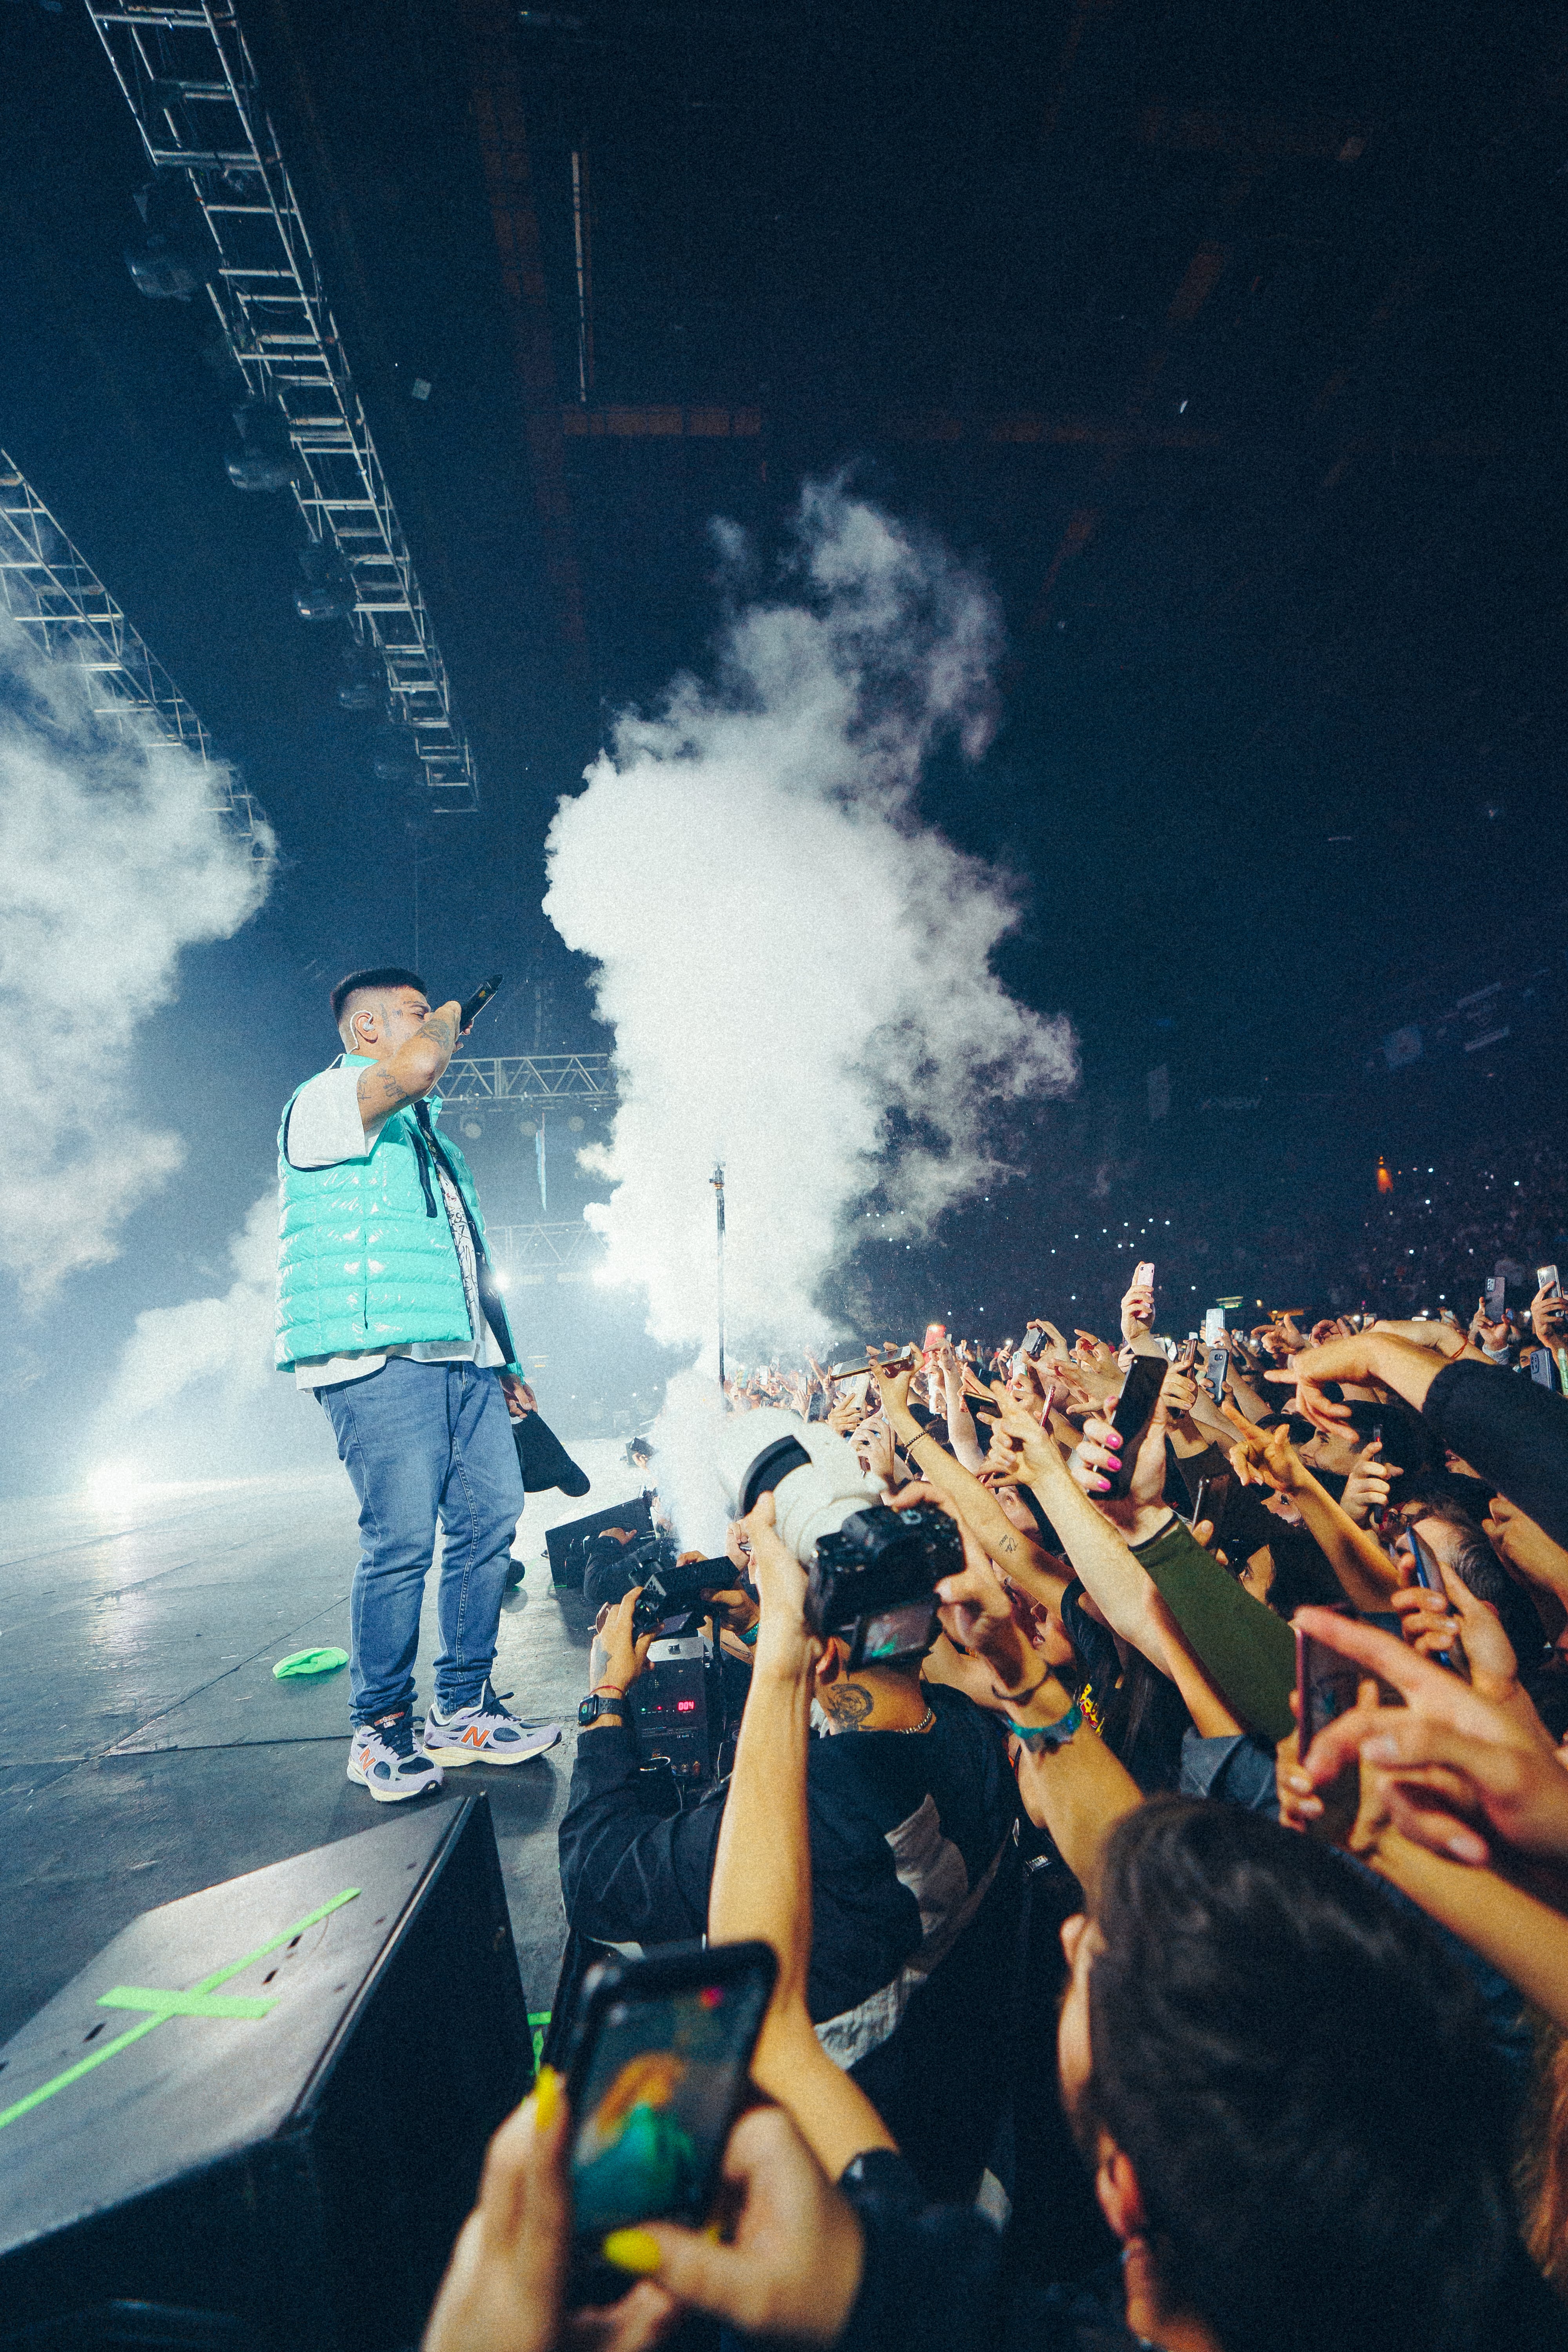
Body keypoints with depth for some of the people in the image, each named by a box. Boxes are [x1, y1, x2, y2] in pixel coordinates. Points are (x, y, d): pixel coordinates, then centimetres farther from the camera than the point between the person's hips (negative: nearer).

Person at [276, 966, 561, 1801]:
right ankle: (379, 1730, 10)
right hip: (380, 1358, -8)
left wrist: (505, 1358, 23)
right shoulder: (327, 1101, -1)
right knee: (402, 1540, -8)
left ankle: (461, 1710, 17)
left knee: (490, 1519, 5)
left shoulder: (427, 1131, 27)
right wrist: (447, 1019, -1)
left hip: (462, 1358, 9)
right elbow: (416, 1067, -25)